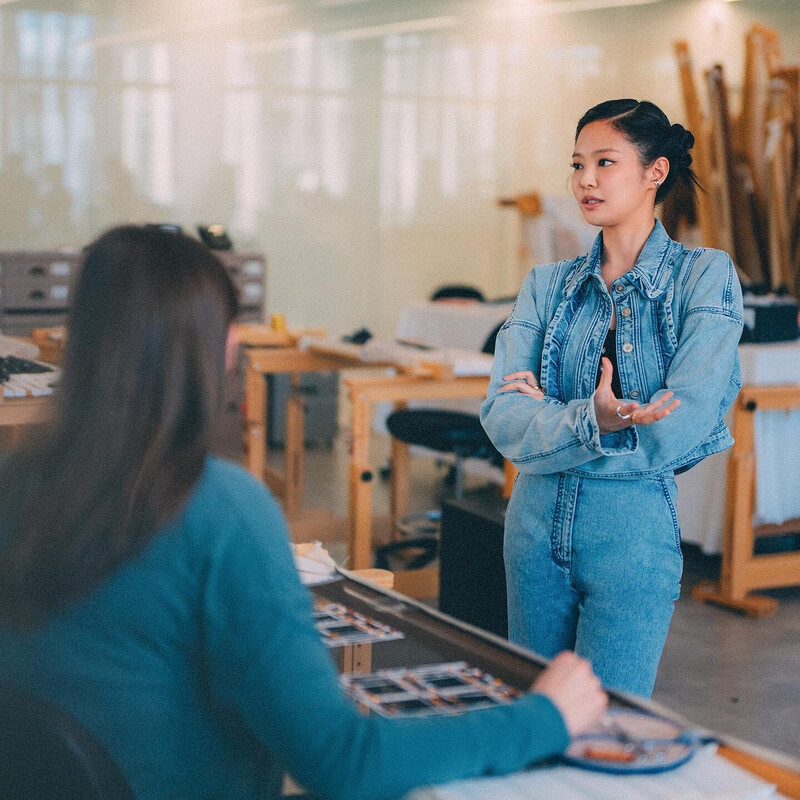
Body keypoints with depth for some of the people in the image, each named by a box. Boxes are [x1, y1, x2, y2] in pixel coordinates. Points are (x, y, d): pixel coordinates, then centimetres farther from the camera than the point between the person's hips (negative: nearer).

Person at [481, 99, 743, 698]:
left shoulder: (705, 277, -4)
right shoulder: (548, 285, 6)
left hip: (633, 527, -4)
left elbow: (684, 424, -16)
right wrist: (588, 420, -24)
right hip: (536, 520, 4)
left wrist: (549, 417, -8)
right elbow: (502, 417, -5)